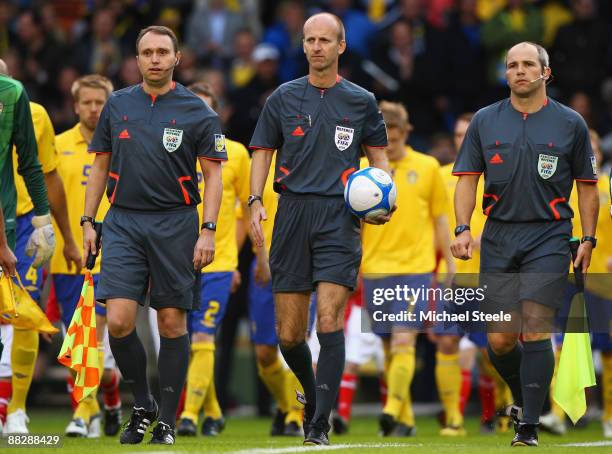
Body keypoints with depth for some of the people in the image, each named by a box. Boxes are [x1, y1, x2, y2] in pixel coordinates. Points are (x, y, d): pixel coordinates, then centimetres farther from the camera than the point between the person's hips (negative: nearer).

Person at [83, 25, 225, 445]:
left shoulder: (198, 111, 0)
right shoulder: (117, 105, 9)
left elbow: (213, 174, 0)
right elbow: (101, 165, 15)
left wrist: (208, 230, -9)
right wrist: (88, 222, 10)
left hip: (175, 223, -2)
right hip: (123, 223, 2)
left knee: (172, 323, 1)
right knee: (119, 321, -11)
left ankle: (167, 421, 9)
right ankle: (142, 404, 10)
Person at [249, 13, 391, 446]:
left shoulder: (362, 101, 8)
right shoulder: (284, 98, 10)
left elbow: (378, 154, 16)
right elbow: (263, 151, 12)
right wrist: (256, 200, -4)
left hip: (340, 216, -2)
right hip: (293, 213, 2)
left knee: (330, 322, -15)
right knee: (288, 333, 1)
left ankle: (320, 425, -11)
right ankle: (312, 392, 31)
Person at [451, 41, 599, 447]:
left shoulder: (570, 123, 4)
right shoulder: (485, 121, 9)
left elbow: (587, 185, 9)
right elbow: (468, 178, 9)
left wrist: (588, 239, 3)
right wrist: (463, 228, -3)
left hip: (549, 237, -2)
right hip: (498, 238, 2)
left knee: (535, 330, -13)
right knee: (500, 340, 1)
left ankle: (529, 425, -10)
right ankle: (523, 396, 30)